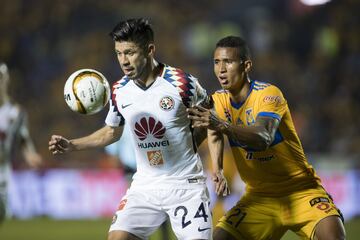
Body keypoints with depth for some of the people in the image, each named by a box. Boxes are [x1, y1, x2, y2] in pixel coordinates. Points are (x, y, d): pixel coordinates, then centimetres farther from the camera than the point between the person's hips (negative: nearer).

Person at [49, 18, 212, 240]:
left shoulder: (183, 83, -13)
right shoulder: (120, 91, 0)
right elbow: (112, 132, 18)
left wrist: (188, 146, -7)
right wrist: (71, 145, 7)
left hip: (185, 185, -4)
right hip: (145, 186, 4)